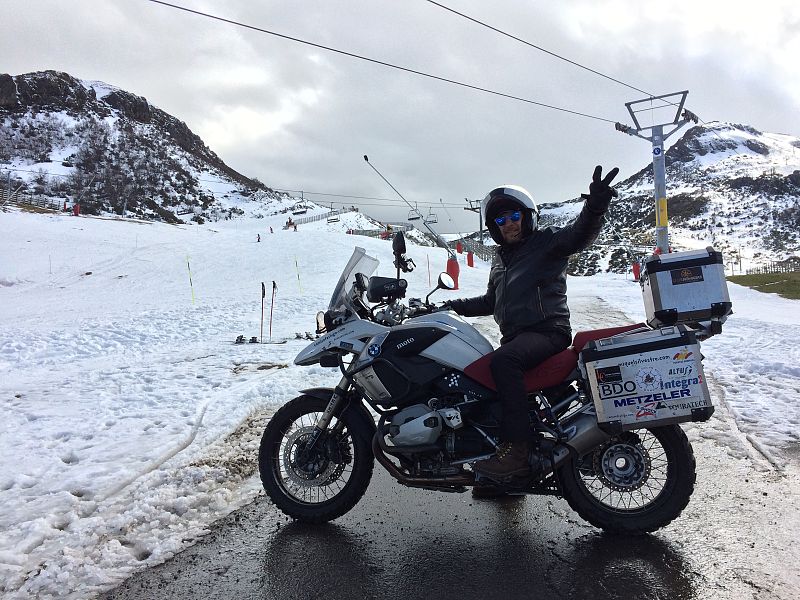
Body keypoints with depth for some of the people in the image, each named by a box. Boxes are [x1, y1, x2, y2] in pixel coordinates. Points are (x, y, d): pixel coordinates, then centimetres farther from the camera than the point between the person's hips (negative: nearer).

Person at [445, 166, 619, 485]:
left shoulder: (546, 241, 2)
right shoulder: (501, 259, 24)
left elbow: (579, 233, -19)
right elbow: (491, 301, 33)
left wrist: (595, 206, -40)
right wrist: (455, 306, 22)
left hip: (548, 331, -9)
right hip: (514, 337, 9)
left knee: (503, 361, -36)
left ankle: (516, 449, -34)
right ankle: (502, 476, 16)